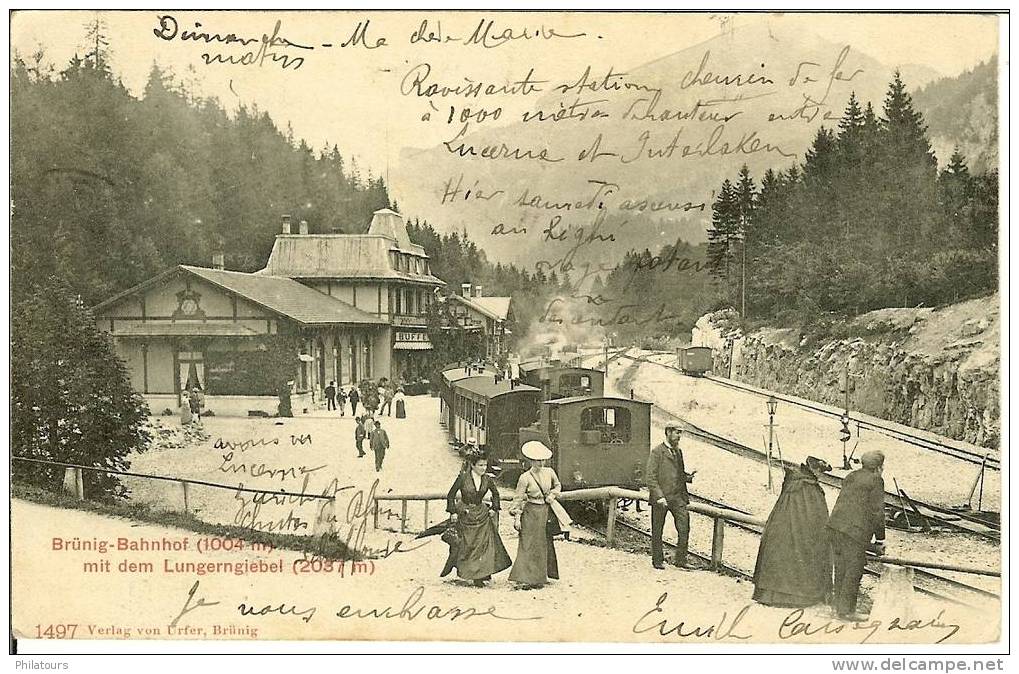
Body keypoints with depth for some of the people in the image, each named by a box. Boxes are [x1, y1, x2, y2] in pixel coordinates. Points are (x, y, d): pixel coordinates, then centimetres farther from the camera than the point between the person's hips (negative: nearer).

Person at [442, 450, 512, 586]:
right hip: (465, 514, -3)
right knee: (468, 544, 0)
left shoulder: (487, 479, -2)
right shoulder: (463, 477, -13)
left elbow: (495, 494, 17)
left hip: (481, 513, 3)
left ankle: (482, 573, 8)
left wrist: (494, 508, 8)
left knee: (484, 543, -1)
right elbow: (451, 495, -5)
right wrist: (453, 512, -9)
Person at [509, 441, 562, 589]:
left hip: (545, 512, 5)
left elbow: (558, 486, 21)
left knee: (544, 544, 9)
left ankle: (539, 577, 19)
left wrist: (552, 494, 2)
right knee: (528, 545, -6)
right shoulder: (525, 478, -11)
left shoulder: (549, 473, 2)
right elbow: (518, 499, -8)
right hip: (531, 513, -5)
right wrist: (517, 517, -11)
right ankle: (526, 578, -5)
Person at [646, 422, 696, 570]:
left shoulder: (678, 452, 15)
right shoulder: (657, 452, -6)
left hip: (678, 496, 5)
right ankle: (657, 560, 19)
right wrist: (659, 496, -19)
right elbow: (651, 478, -10)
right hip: (661, 498, -5)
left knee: (684, 528, -3)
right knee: (657, 531, 5)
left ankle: (681, 560, 7)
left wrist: (688, 477, 1)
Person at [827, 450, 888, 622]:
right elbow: (877, 512, -8)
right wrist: (880, 540, 1)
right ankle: (846, 610, 4)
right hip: (855, 530, -8)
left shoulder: (851, 477, 18)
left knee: (842, 567, 16)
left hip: (835, 525, 8)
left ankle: (839, 605, 22)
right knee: (854, 570, 0)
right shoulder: (875, 480, -6)